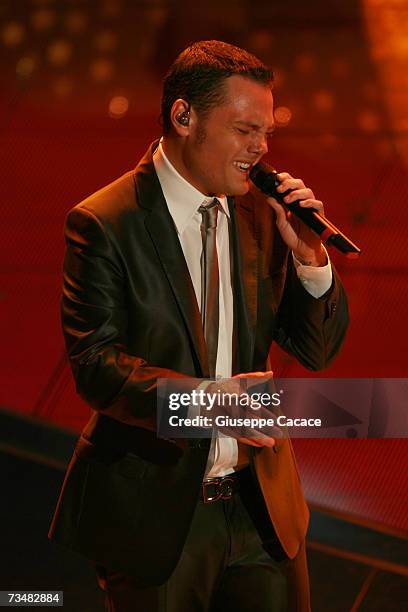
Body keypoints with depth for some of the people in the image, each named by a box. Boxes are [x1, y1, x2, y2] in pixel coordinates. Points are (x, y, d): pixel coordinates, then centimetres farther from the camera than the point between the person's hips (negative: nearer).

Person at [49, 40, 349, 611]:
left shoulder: (260, 212, 3)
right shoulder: (104, 224, -13)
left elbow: (318, 350, 6)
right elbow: (95, 363, -19)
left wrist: (308, 257, -12)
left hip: (262, 508, 5)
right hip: (155, 515, -5)